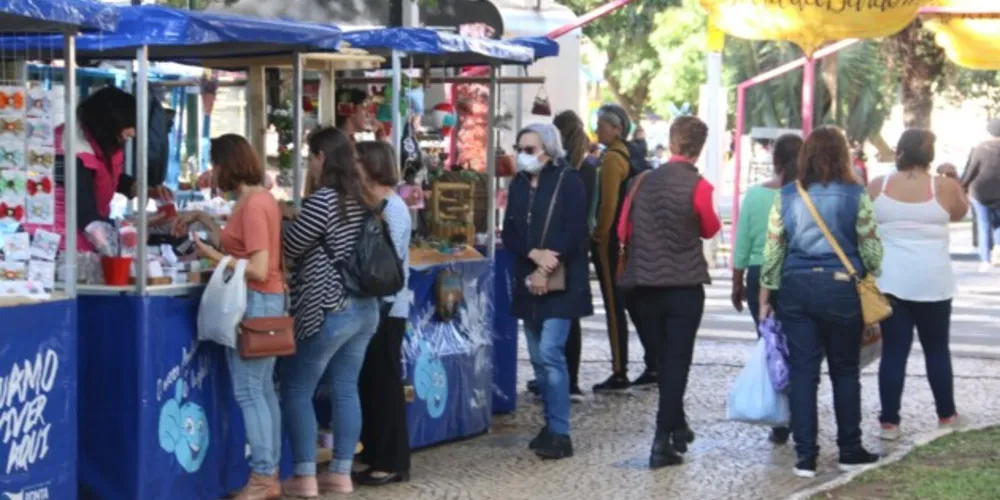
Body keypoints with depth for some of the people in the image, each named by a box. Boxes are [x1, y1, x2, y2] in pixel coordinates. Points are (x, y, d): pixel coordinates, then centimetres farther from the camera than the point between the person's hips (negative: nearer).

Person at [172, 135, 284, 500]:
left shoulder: (252, 205, -18)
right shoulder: (260, 198, 12)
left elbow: (259, 270, -21)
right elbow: (237, 245, 21)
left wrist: (214, 257, -15)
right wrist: (201, 218, 26)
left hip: (254, 303, -10)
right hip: (267, 302, 10)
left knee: (248, 392, -6)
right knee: (263, 389, 11)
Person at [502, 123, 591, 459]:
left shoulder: (568, 181, -6)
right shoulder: (518, 184, 12)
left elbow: (575, 231, -13)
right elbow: (509, 233, 6)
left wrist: (546, 270, -16)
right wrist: (535, 254, -13)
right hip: (528, 282, 6)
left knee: (550, 353, -14)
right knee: (538, 358, 8)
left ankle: (560, 434, -11)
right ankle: (551, 426, 17)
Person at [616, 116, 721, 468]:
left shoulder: (643, 181, 0)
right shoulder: (697, 186, -12)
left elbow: (623, 230, 6)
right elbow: (710, 229, 3)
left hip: (644, 284, 4)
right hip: (684, 284, -4)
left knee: (663, 359, 19)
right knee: (676, 362, 0)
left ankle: (676, 427, 33)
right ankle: (663, 442, -5)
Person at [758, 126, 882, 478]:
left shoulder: (786, 197, 2)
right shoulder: (855, 196, -4)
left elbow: (772, 249, 3)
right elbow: (870, 248, -3)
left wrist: (765, 297, 9)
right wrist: (868, 278, 15)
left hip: (796, 288, 2)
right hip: (842, 288, -2)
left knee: (802, 372, 5)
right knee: (845, 372, 11)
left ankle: (805, 456, 4)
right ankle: (849, 451, 19)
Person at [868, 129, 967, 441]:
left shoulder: (877, 187, -1)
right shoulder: (943, 187, -5)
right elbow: (960, 213, 15)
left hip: (889, 280, 1)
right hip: (932, 281, -1)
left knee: (893, 350, 4)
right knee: (937, 349, 14)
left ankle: (889, 421, 4)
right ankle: (946, 415, 26)